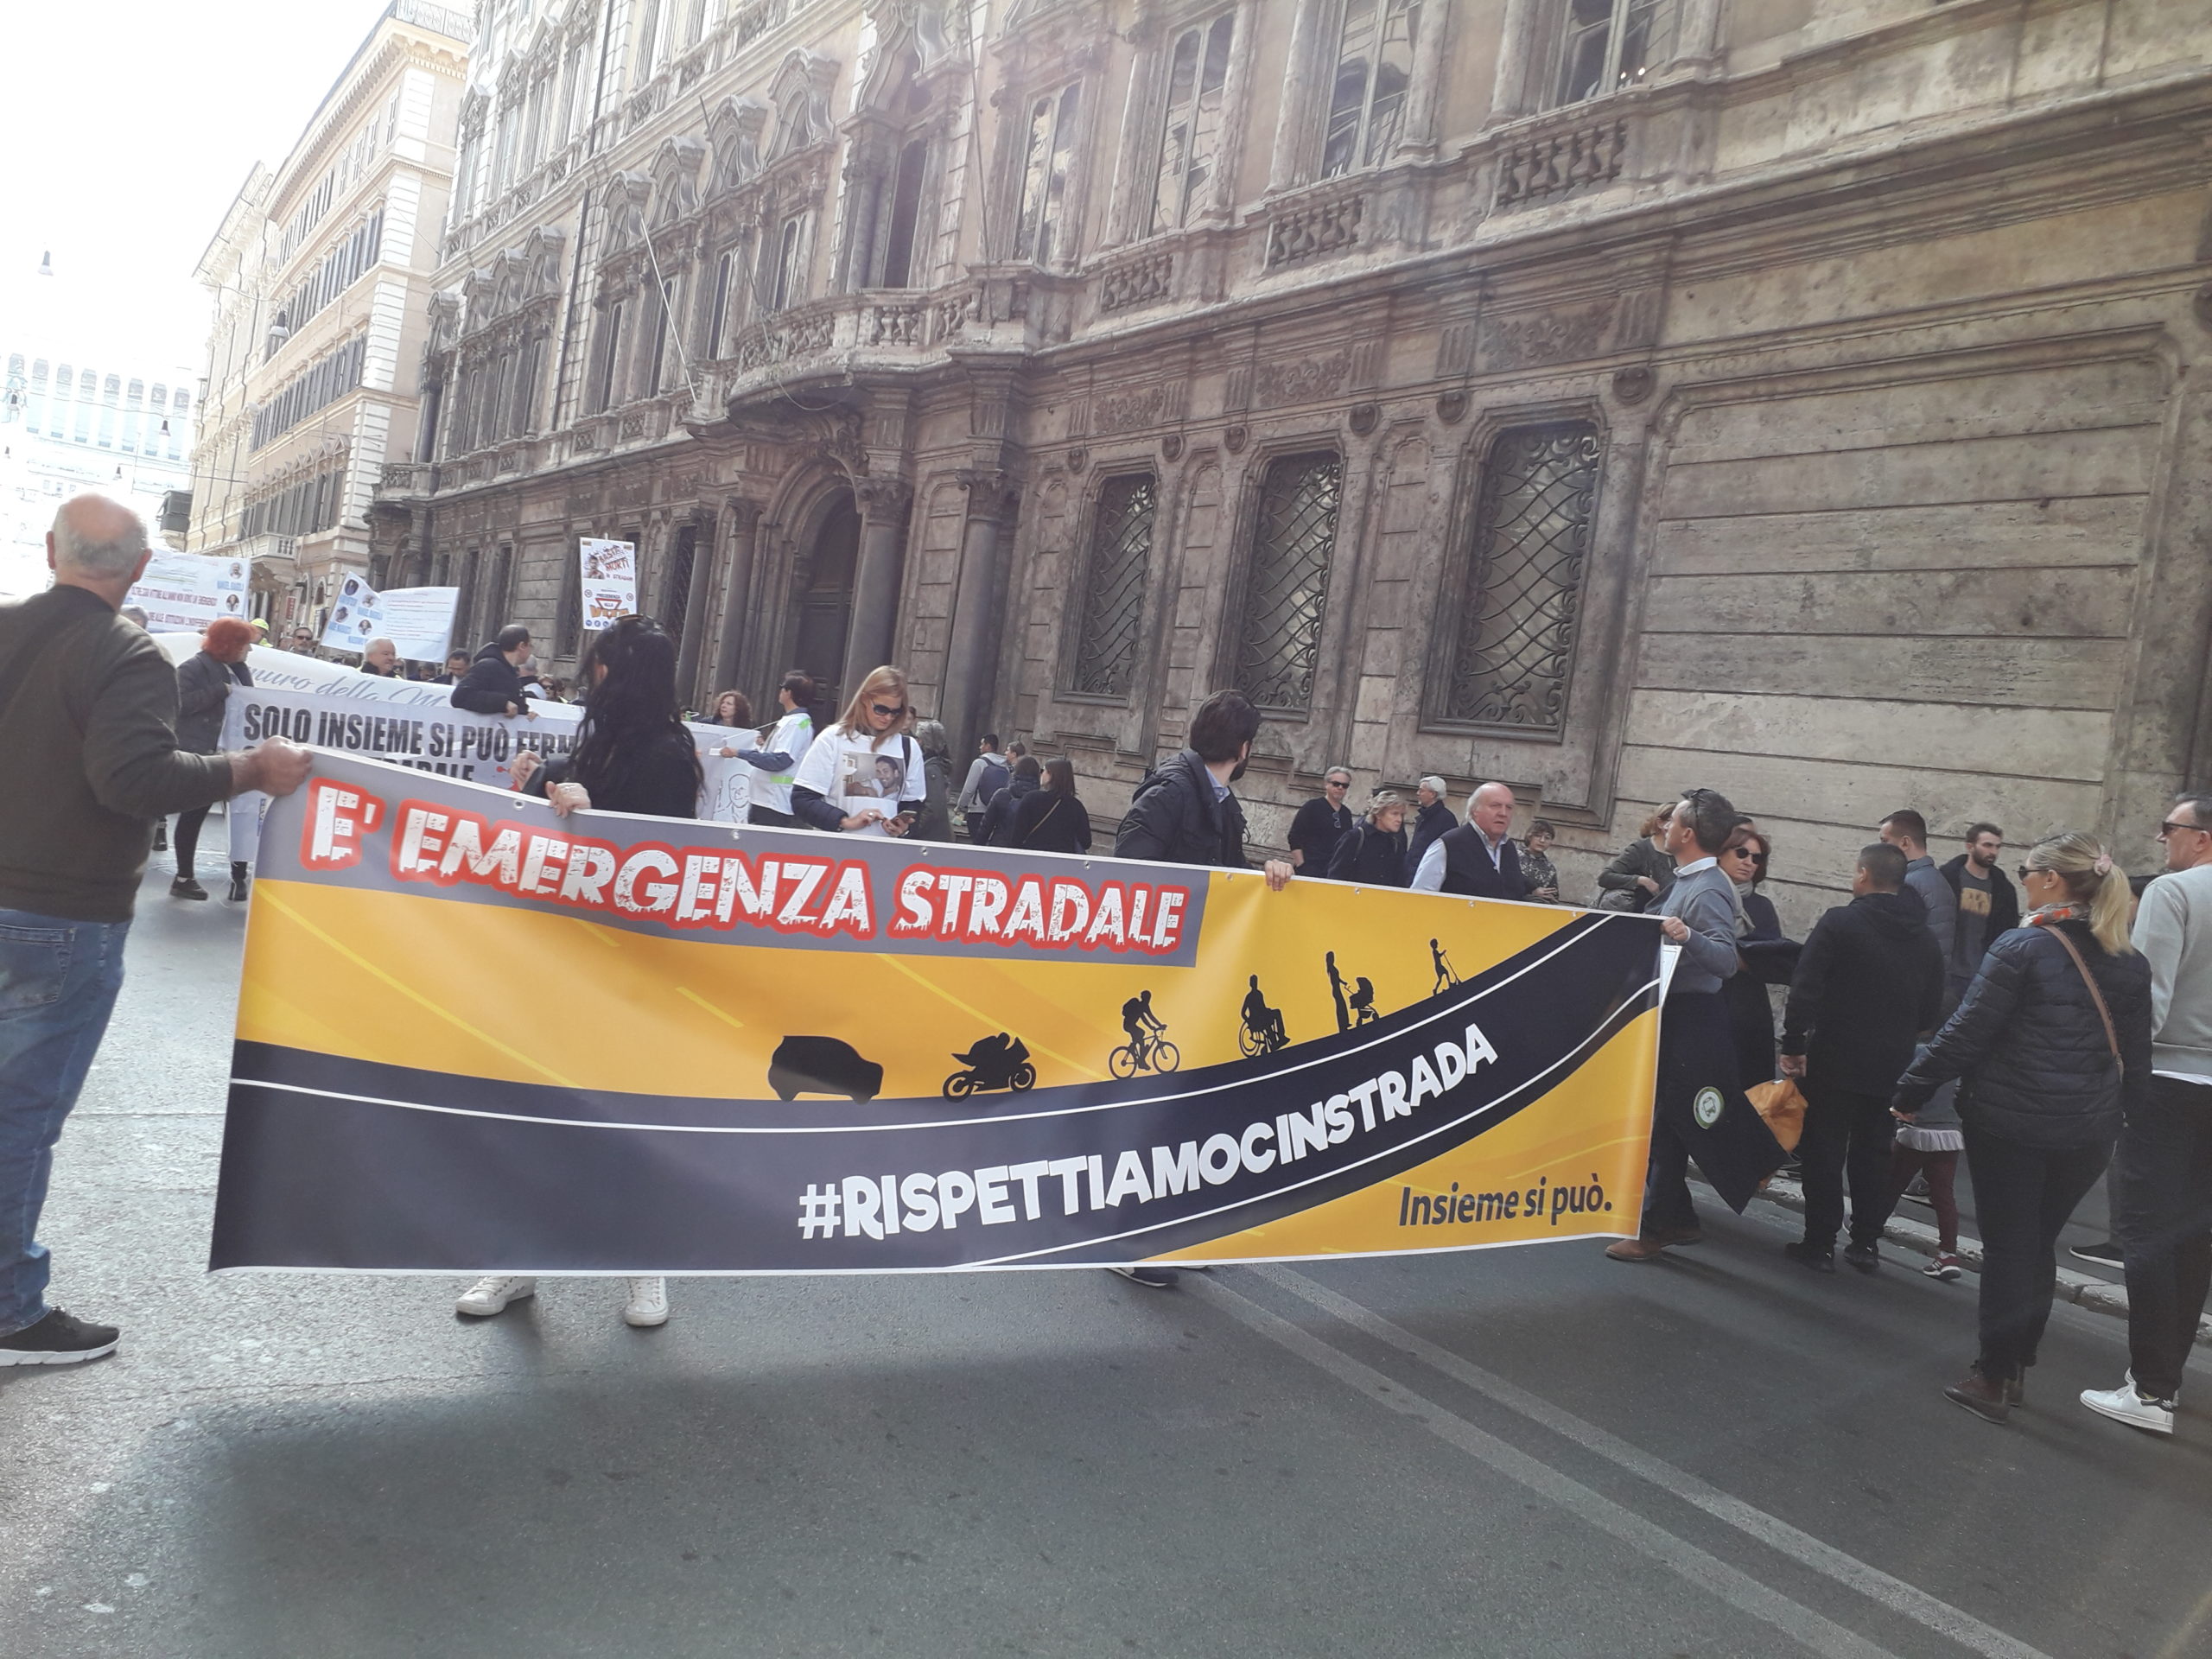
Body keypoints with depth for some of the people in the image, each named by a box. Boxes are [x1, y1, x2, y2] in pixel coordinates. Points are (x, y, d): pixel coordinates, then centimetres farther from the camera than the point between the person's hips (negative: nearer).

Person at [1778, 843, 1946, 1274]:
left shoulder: (1839, 923, -10)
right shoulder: (1924, 941, 7)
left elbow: (1805, 989, -16)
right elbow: (1931, 1012, 13)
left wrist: (1793, 1044, -11)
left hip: (1836, 1060, -5)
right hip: (1892, 1068, 5)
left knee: (1824, 1152, 2)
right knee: (1873, 1154, 14)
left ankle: (1820, 1243, 4)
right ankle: (1866, 1242, 18)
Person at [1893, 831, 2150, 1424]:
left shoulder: (2023, 948, -14)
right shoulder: (2130, 963, 5)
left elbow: (1965, 1034, -15)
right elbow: (2137, 1055, 11)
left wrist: (1911, 1090, -6)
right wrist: (2132, 1115, 20)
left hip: (2010, 1124, -5)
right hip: (2090, 1132, 6)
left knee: (2007, 1247, 5)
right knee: (2038, 1245, 17)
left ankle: (1993, 1376, 13)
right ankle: (2013, 1366, 26)